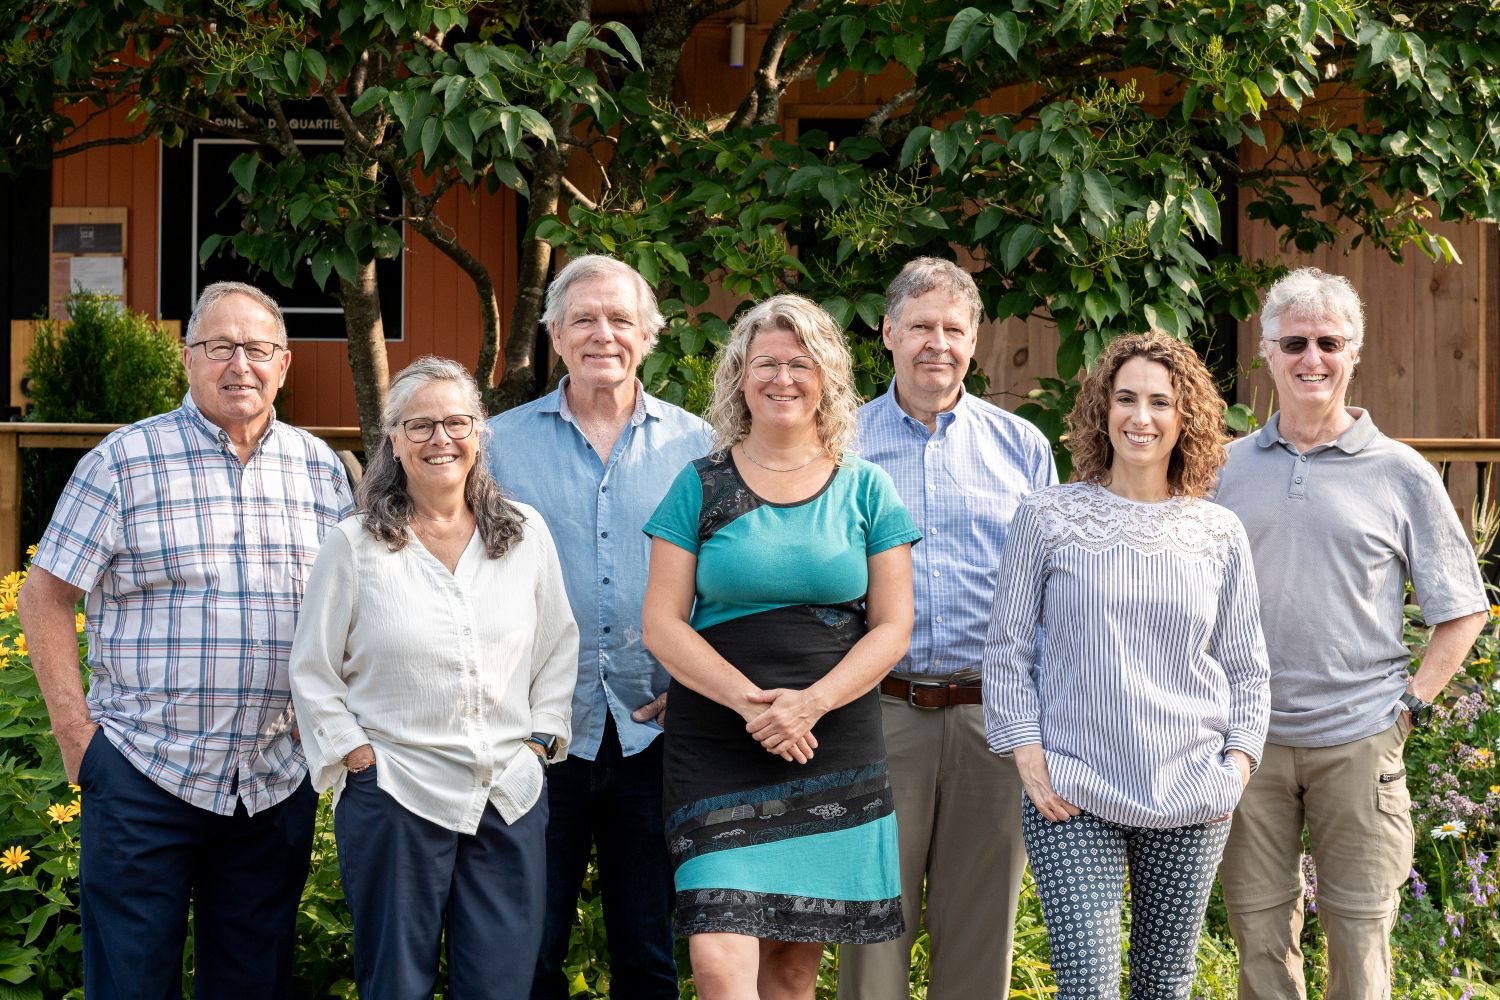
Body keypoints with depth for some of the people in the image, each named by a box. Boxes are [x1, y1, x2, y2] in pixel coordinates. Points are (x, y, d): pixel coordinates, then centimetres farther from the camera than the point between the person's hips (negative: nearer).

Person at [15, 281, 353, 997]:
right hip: (143, 774, -3)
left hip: (276, 779, 3)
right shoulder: (125, 461, -3)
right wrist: (74, 732, -6)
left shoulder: (320, 469, 8)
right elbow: (44, 598, -1)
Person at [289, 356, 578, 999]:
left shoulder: (526, 534, 7)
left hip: (509, 796, 2)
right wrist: (354, 754, -3)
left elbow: (559, 648, 14)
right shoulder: (355, 545, 0)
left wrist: (539, 738, 7)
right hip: (393, 796, -2)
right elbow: (313, 670, 4)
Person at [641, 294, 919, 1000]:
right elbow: (662, 624, 0)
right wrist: (751, 701, -14)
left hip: (835, 748, 1)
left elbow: (892, 626, 3)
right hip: (716, 748, -1)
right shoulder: (700, 486, 4)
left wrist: (810, 704, -12)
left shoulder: (865, 490, 7)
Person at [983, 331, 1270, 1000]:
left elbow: (1246, 668, 14)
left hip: (1191, 799, 3)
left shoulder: (1219, 534, 7)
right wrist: (1028, 756, -5)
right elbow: (1007, 648, 3)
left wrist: (1238, 762, 2)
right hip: (1073, 795, -3)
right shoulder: (1048, 517, 0)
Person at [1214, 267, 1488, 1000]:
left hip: (1358, 740, -2)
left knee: (1359, 932, 4)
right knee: (1258, 930, 8)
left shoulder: (1401, 474, 1)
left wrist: (1413, 701, -3)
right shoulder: (1229, 468, 6)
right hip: (1249, 738, 2)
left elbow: (1463, 609, 6)